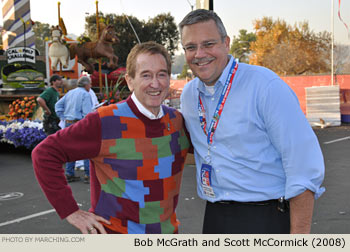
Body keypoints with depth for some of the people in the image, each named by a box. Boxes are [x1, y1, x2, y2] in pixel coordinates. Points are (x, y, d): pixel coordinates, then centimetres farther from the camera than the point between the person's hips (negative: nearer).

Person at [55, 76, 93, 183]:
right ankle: (88, 175, 0)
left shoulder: (70, 93, 15)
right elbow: (87, 113, -16)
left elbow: (58, 105, 14)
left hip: (68, 123, 8)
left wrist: (63, 119, 12)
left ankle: (69, 174, 17)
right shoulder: (85, 94, -8)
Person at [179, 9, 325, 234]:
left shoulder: (265, 86, -14)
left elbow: (304, 167, -17)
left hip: (264, 221, -5)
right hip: (214, 218, 6)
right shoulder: (188, 94, 6)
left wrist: (298, 237, -19)